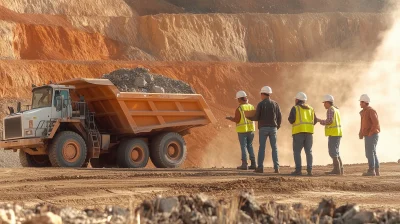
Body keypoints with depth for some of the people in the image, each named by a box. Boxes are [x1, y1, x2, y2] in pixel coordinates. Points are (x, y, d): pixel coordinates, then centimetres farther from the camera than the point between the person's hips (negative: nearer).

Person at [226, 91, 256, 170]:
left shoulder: (239, 109, -15)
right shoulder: (251, 107, 2)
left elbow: (237, 120, -16)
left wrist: (230, 118, 3)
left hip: (242, 130, -5)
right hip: (250, 129, 5)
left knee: (243, 147, 1)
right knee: (250, 146, 14)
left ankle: (244, 164, -1)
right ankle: (253, 164, 10)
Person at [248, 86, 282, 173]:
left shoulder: (261, 104, -5)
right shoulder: (275, 104, 6)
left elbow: (256, 117, -6)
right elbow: (279, 117, 4)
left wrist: (249, 117, 15)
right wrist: (277, 127, 18)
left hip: (263, 128, -3)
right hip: (273, 128, 3)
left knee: (262, 148, 2)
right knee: (274, 148, 4)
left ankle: (260, 167, -2)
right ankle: (276, 167, -2)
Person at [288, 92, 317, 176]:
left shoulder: (295, 108, 1)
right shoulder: (310, 109, 16)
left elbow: (291, 119, -9)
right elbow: (315, 121, 14)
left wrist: (290, 119, 13)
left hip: (299, 132, -4)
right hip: (309, 131, 4)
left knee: (297, 151, -1)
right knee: (309, 151, 7)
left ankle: (298, 170, -9)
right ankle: (309, 170, -1)